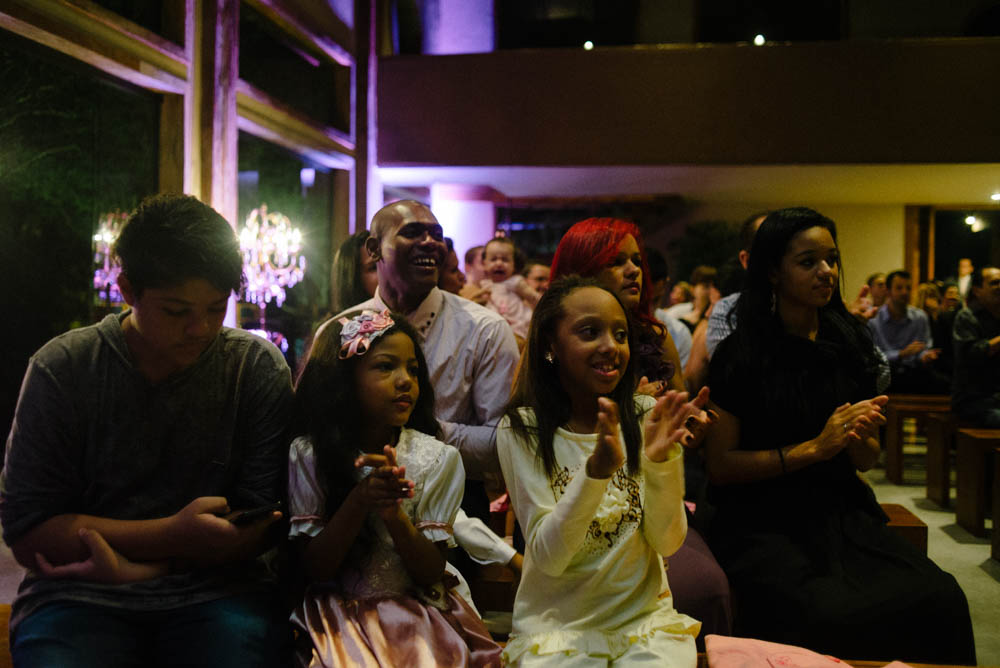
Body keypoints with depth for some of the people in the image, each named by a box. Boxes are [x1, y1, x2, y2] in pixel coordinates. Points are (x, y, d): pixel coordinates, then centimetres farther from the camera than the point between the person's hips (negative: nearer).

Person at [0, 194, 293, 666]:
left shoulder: (259, 368, -1)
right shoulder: (62, 369, -2)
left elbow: (260, 526, -3)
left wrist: (132, 565, -13)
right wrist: (174, 535, -16)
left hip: (214, 590, 1)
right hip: (80, 596, 0)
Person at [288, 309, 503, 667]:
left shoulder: (437, 459, -3)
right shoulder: (308, 455, -4)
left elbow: (431, 575, -4)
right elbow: (315, 569, -6)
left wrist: (394, 512, -23)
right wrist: (360, 500, -22)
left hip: (418, 614, 2)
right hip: (339, 615, -1)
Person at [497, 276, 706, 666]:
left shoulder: (645, 417, -1)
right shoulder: (521, 431, -8)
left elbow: (667, 542, -5)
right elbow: (548, 557, -15)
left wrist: (661, 461, -23)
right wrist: (596, 470, -30)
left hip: (645, 617, 2)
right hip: (555, 626, -1)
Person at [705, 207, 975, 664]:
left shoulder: (850, 344, 11)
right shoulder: (739, 354, -4)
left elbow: (868, 460, 18)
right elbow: (719, 466, -7)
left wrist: (859, 439, -7)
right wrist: (815, 447, -13)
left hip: (842, 512, 5)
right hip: (764, 520, -4)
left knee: (941, 598, -22)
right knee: (826, 617, -32)